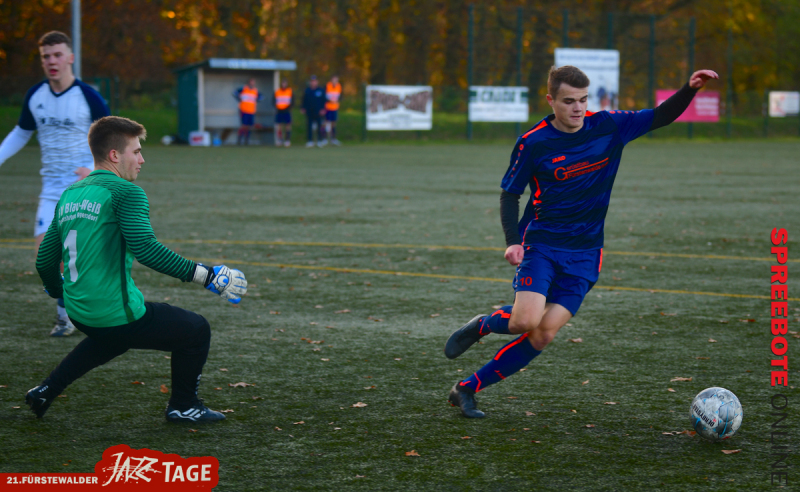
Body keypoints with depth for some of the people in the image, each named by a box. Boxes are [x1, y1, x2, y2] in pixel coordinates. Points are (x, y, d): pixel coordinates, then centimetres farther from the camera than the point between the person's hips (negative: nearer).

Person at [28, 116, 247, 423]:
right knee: (196, 331, 9)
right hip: (117, 313, -8)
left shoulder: (69, 195, 12)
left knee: (111, 337, 40)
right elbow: (144, 248, -25)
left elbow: (45, 261, 17)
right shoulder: (124, 192, -11)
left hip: (78, 313, 9)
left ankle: (46, 391, 34)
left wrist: (60, 293, 39)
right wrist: (206, 276, -24)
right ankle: (183, 406, 23)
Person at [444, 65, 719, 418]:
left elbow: (661, 117, 5)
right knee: (527, 320, -24)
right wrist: (513, 241, -14)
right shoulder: (533, 143, -8)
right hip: (541, 244, -3)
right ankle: (481, 326, 11)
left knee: (544, 334, -9)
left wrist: (690, 90, -12)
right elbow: (509, 195, 0)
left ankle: (468, 389, 1)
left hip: (584, 253, 3)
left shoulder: (607, 127, 0)